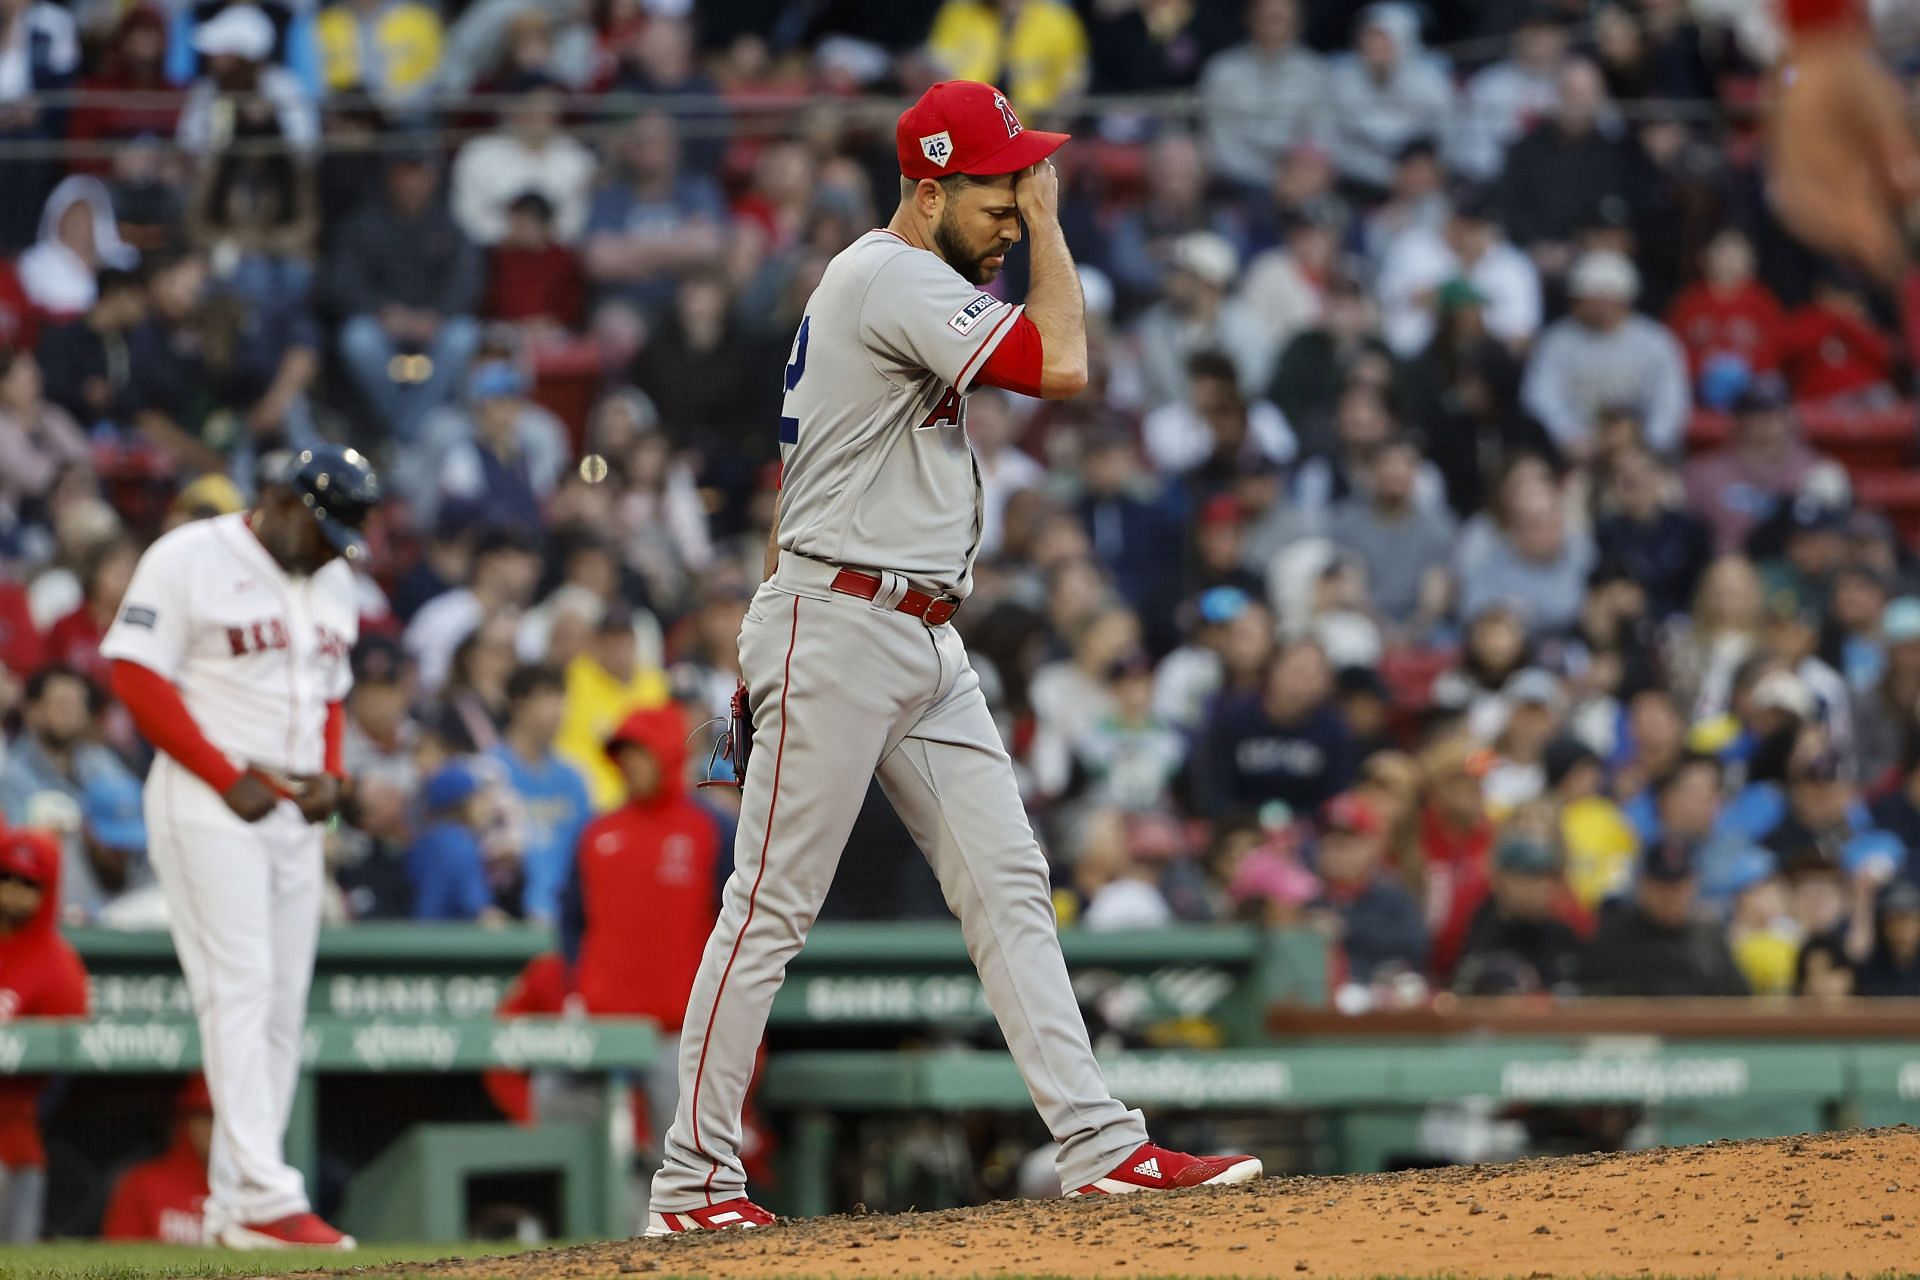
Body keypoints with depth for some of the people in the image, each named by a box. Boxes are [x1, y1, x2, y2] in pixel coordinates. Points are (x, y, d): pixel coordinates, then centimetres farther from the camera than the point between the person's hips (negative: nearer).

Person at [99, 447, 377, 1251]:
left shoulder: (332, 583, 16)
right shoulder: (189, 560, -7)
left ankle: (235, 1209, 6)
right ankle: (266, 1197, -20)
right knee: (240, 989, -14)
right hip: (207, 809, -8)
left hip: (295, 813, 8)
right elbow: (136, 675, -11)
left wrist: (329, 774, 4)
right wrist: (229, 776, -15)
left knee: (283, 1005, 4)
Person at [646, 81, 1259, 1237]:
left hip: (927, 641, 10)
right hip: (836, 630, -10)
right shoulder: (888, 281, -15)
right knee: (772, 906, -5)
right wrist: (1047, 221, -12)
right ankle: (694, 1181, -1)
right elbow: (1060, 366, -21)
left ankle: (1100, 1142, 3)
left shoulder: (919, 286, 17)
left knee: (1008, 884, 4)